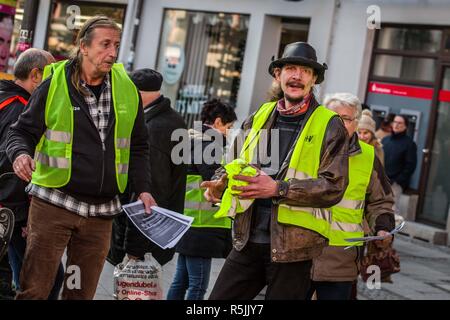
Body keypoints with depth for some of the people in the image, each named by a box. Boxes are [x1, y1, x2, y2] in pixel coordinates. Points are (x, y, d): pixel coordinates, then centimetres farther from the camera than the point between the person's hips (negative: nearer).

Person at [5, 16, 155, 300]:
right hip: (53, 203, -3)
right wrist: (20, 154, -18)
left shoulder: (128, 91, 8)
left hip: (102, 212, 4)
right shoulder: (54, 85, -2)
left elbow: (138, 146, 18)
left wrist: (143, 189, 8)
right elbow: (22, 131, 3)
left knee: (82, 292, 8)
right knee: (34, 289, -5)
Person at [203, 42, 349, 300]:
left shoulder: (330, 126, -3)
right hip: (248, 241, 4)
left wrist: (277, 189, -19)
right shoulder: (259, 117, 11)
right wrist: (220, 183, 1)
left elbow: (333, 188, -12)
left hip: (292, 247, -4)